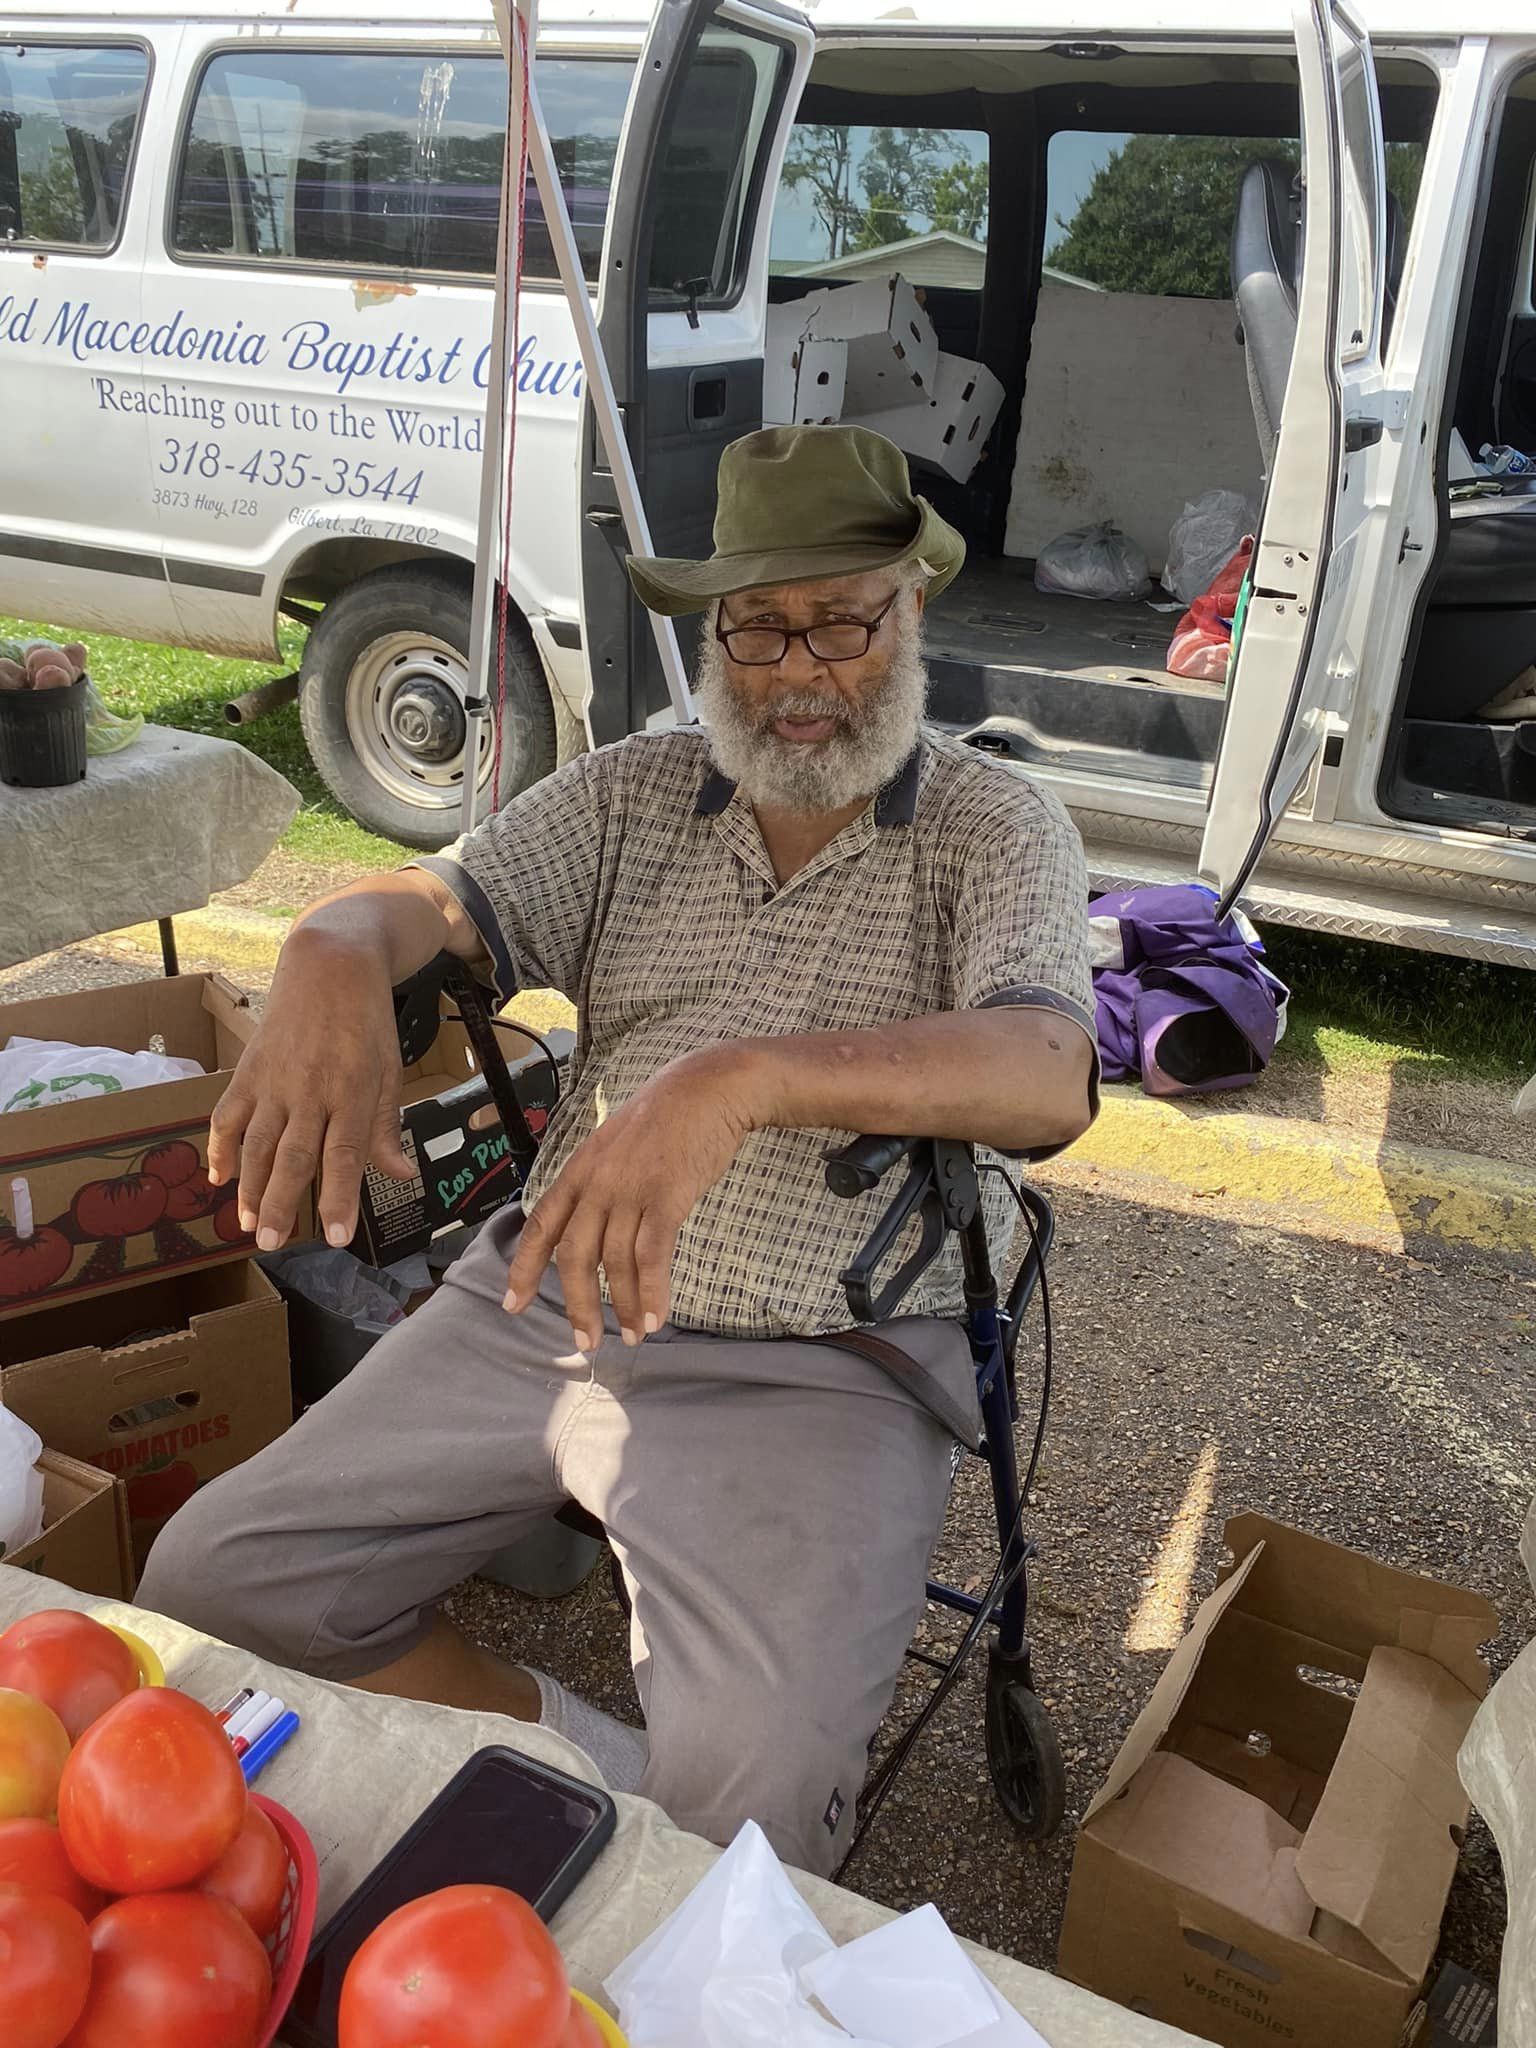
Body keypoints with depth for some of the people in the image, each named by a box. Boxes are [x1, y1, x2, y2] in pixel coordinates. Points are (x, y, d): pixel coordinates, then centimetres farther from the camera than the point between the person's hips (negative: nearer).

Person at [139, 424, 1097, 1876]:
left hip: (818, 1373, -4)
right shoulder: (635, 792, 9)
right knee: (212, 1584, -1)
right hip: (539, 1305, 5)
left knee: (751, 1790, -24)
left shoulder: (997, 830, -4)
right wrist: (335, 951, -31)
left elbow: (1044, 1078, -22)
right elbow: (444, 897, -5)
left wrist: (742, 1079, -39)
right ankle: (589, 1764, 14)